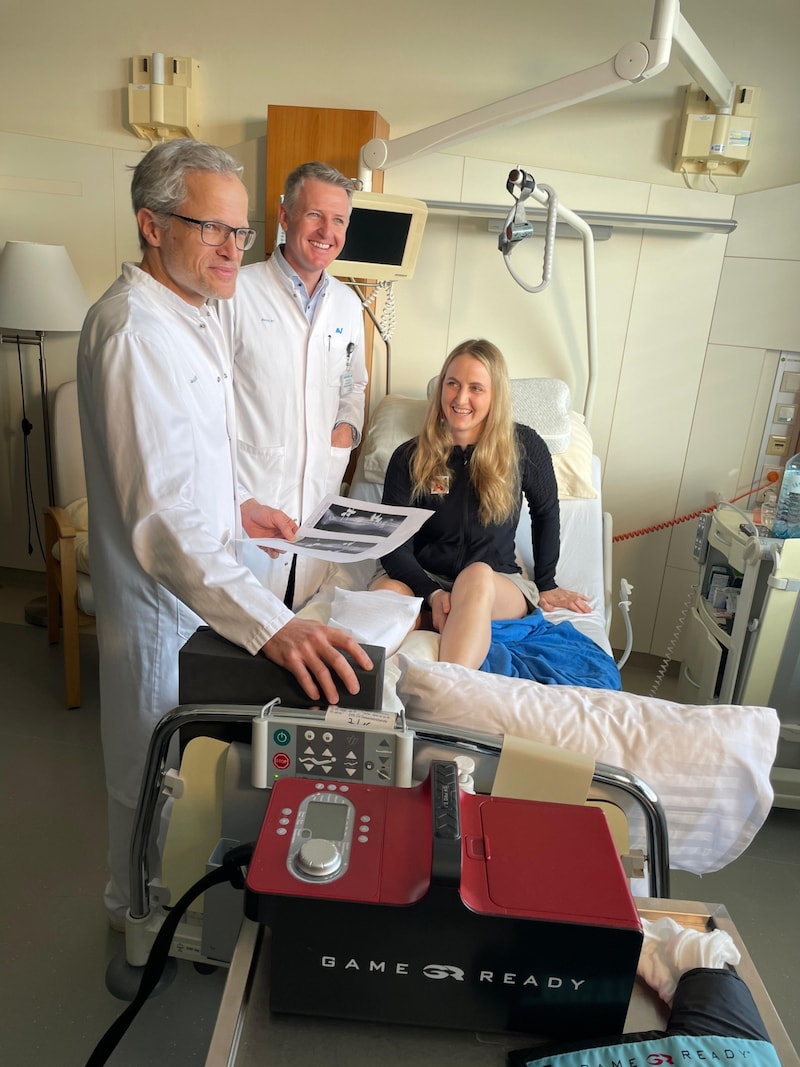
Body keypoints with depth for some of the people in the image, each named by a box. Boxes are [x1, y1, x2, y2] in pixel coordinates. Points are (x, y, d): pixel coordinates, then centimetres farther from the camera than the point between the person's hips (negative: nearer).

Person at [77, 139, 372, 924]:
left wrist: (236, 506, 11)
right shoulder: (133, 331, -28)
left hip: (206, 574, 10)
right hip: (164, 594, -10)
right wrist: (271, 624, -48)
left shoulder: (195, 309, 6)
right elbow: (160, 517, -39)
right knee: (155, 772, 14)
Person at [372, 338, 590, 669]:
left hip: (499, 586, -1)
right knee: (386, 590, -35)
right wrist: (432, 593, -24)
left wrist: (545, 584, 18)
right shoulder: (409, 457, -3)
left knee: (477, 576, -38)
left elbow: (546, 513, 14)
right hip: (423, 580, 1)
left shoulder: (523, 447, -2)